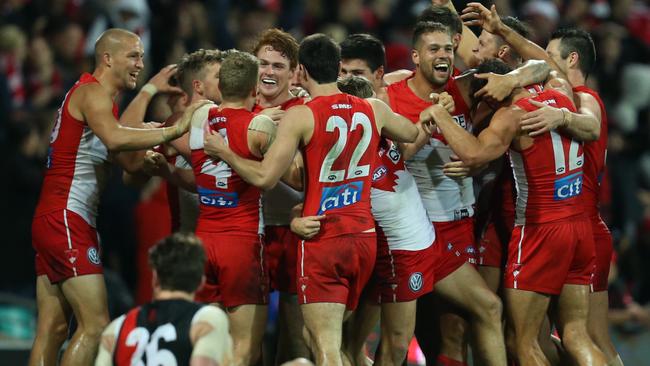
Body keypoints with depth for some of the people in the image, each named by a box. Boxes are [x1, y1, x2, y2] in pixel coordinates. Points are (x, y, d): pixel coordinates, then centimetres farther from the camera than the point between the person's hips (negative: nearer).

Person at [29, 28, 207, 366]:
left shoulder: (99, 97, 21)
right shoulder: (92, 92, -11)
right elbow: (114, 138, -31)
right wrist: (174, 131, -30)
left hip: (50, 221, 10)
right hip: (67, 219, -10)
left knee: (53, 328, 7)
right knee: (95, 325, -14)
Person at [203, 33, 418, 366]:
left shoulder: (300, 116, -9)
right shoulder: (374, 110, 7)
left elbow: (264, 177, -13)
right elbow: (411, 134, 28)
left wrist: (223, 152, 2)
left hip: (321, 241, -6)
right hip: (364, 237, 6)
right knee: (316, 337, 20)